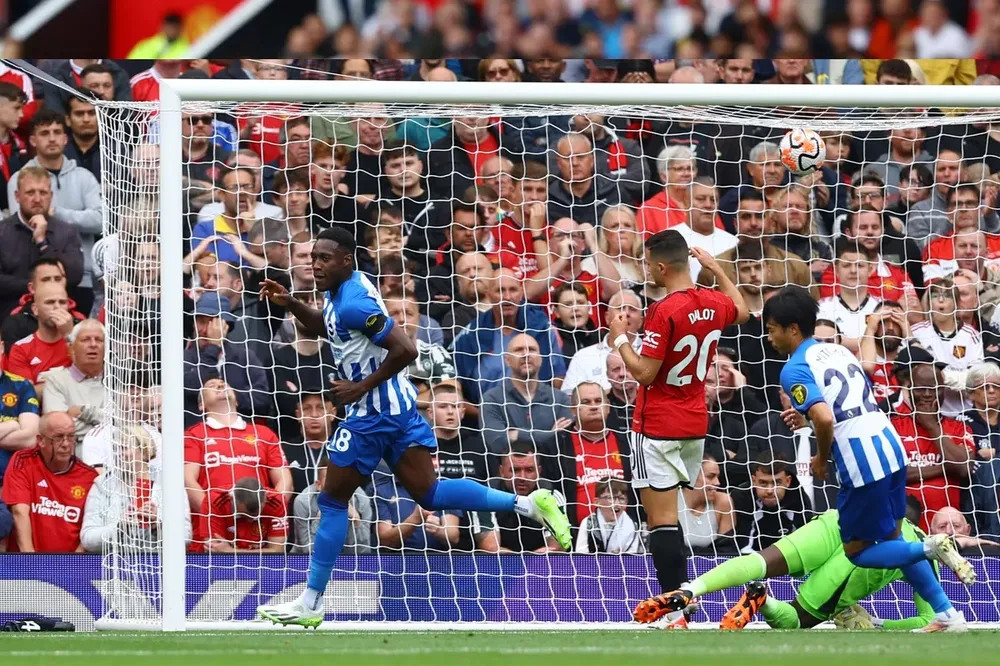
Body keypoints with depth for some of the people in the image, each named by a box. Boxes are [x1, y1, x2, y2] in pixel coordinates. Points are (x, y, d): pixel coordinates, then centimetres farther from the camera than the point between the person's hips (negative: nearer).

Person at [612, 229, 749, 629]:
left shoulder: (666, 312, -21)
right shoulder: (714, 304, 2)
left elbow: (644, 373, -18)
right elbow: (742, 312, 27)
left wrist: (620, 339, -5)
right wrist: (716, 269, 34)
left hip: (658, 427, -8)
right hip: (695, 425, 8)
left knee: (661, 518, -8)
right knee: (670, 515, 19)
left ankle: (675, 610, -14)